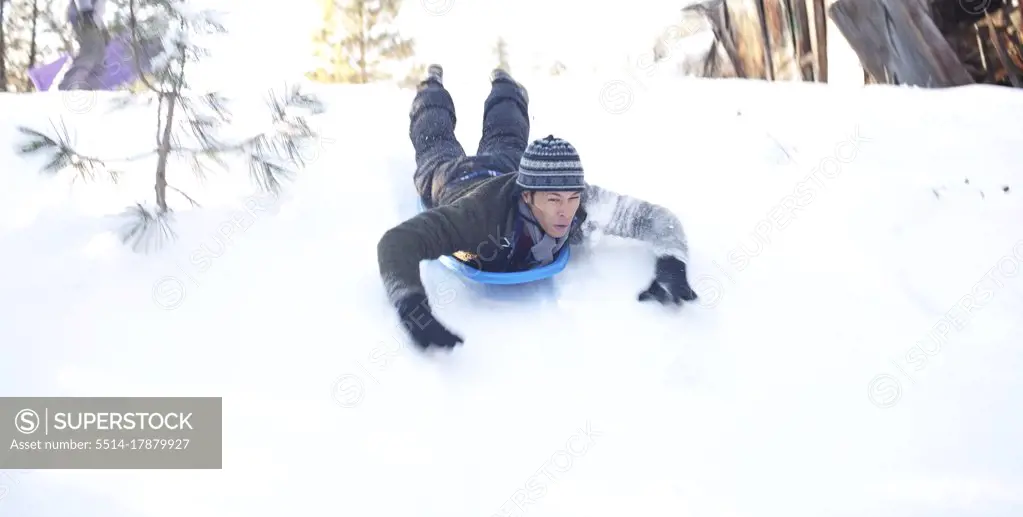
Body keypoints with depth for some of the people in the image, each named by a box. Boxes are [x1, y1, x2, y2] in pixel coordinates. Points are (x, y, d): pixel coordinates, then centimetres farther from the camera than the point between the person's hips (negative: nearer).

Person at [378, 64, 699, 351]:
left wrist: (671, 264, -57)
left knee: (506, 140, 39)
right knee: (435, 140, 35)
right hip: (448, 175, -2)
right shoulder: (482, 212, -56)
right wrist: (413, 311, -83)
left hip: (505, 168, 2)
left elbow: (655, 218, -35)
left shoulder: (585, 205, -45)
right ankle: (432, 85, 63)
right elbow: (396, 242, -65)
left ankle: (504, 86, 68)